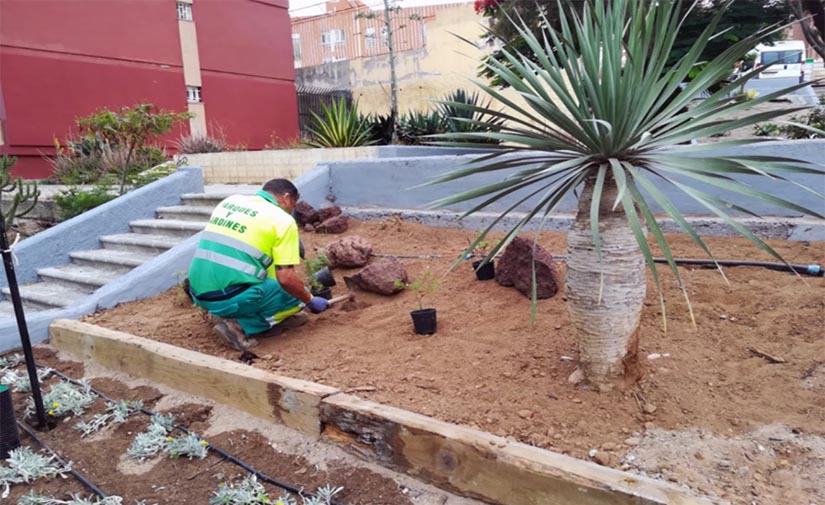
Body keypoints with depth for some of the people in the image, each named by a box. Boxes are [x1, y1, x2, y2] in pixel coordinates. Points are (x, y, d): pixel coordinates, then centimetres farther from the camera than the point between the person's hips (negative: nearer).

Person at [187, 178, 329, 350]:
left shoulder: (230, 201, 15)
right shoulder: (282, 219, -4)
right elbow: (286, 278, -12)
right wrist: (311, 301, 6)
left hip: (198, 293, 8)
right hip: (231, 298, -7)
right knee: (298, 294, 10)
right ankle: (241, 326, -2)